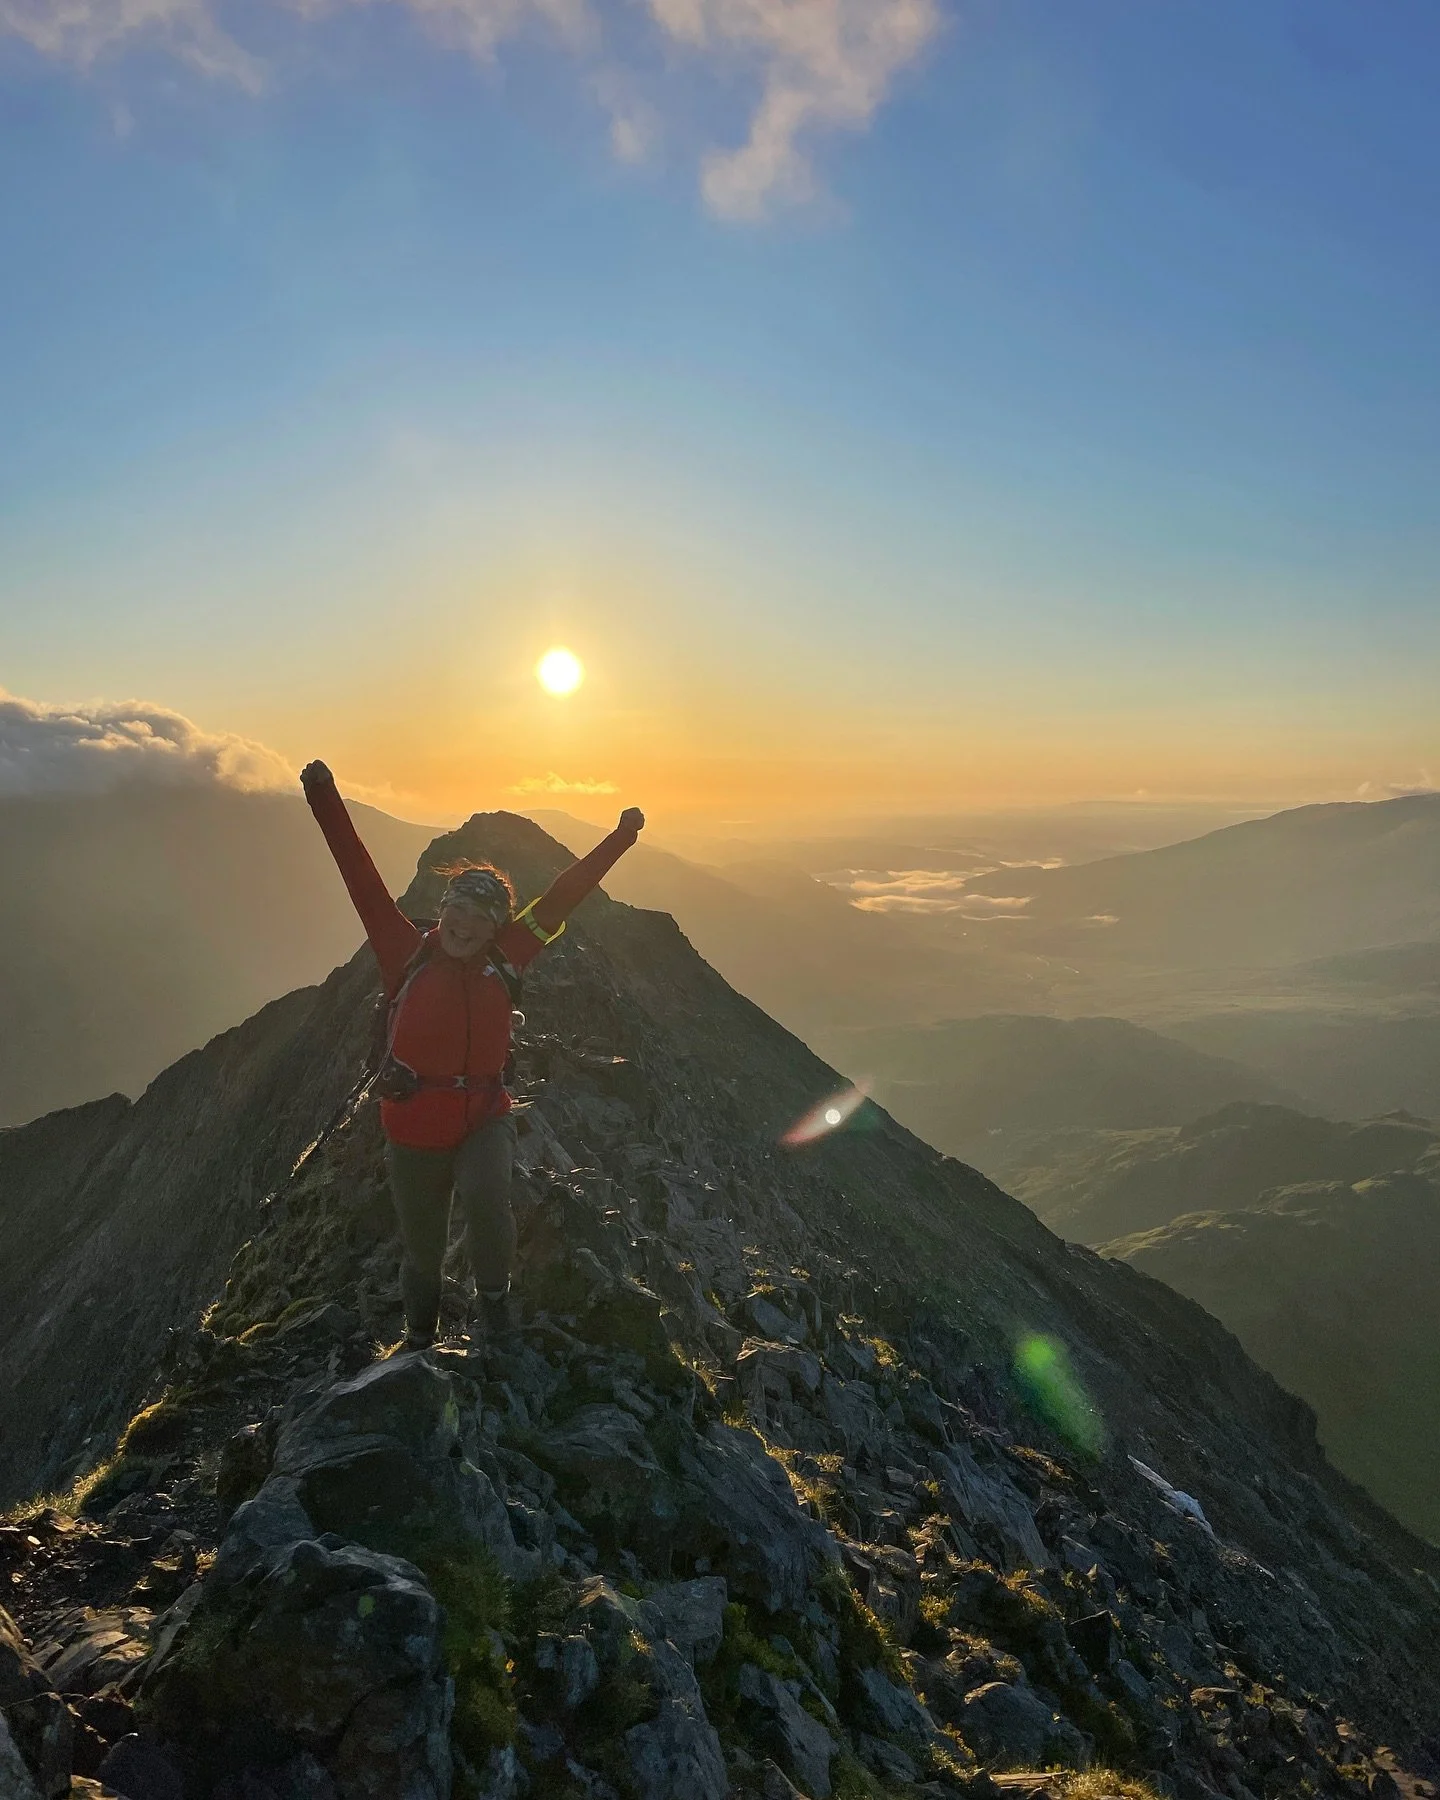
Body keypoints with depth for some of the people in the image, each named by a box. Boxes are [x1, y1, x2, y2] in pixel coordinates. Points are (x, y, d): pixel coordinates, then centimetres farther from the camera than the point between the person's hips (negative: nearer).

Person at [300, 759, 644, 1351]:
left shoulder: (502, 961, -2)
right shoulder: (408, 956, -6)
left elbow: (559, 898, 0)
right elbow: (364, 882, -11)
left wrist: (621, 837, 4)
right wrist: (326, 801, -15)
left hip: (485, 1119, 0)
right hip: (413, 1129, 0)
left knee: (486, 1203, -31)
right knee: (422, 1248, 15)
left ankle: (494, 1293, 0)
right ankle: (419, 1336, 46)